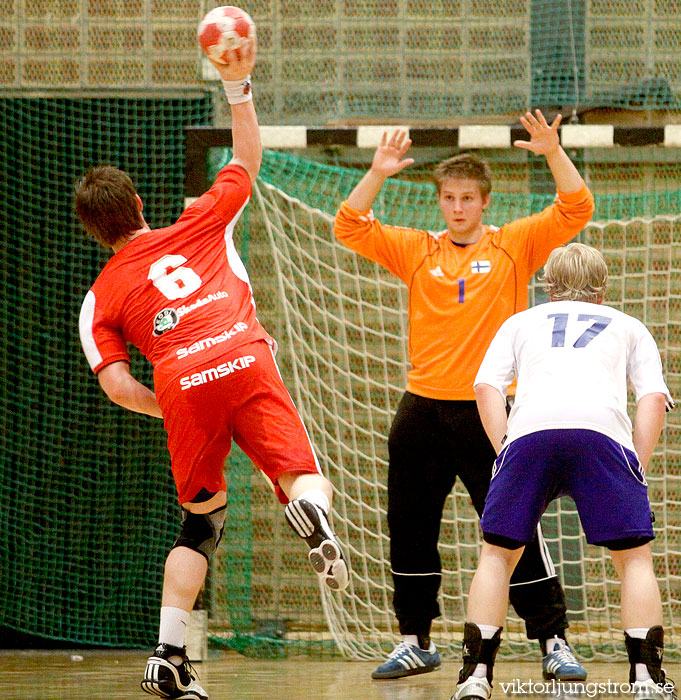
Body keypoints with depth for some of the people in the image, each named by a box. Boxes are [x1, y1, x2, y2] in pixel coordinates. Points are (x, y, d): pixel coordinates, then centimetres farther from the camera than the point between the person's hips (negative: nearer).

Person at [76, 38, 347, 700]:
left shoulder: (100, 298, 21)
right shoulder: (197, 226, 25)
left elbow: (117, 385, 8)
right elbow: (246, 160, 38)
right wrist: (238, 85, 40)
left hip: (179, 386, 1)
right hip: (246, 360, -1)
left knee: (200, 522, 16)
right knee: (302, 476, -5)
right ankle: (312, 509, -45)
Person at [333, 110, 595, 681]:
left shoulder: (514, 246, 3)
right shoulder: (418, 251, 9)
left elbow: (575, 211, -6)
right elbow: (350, 228, 4)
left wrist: (554, 153, -19)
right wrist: (377, 174, -9)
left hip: (488, 413, -3)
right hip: (423, 412, 4)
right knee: (410, 532, 7)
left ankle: (554, 642, -1)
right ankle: (416, 643, 19)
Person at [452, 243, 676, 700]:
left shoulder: (521, 322, 34)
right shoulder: (629, 327, 33)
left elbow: (486, 387, 16)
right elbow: (654, 399, 16)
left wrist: (505, 451, 13)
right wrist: (636, 471, 15)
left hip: (529, 428, 1)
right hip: (602, 429, -1)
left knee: (498, 554, 13)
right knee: (634, 556, 11)